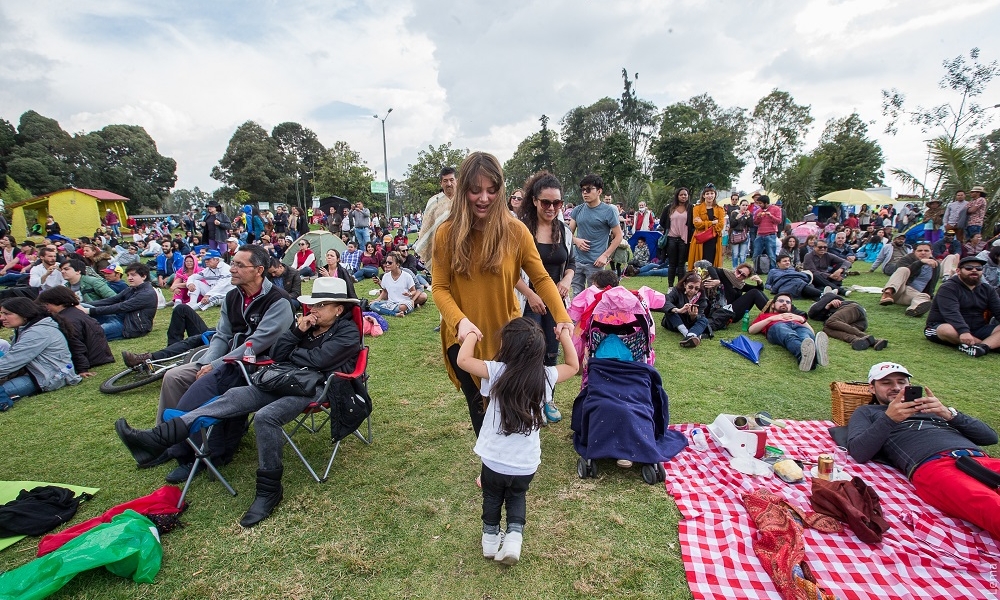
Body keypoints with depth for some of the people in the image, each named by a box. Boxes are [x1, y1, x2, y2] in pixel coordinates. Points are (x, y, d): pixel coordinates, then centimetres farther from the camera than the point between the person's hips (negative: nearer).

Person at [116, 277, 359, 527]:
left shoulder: (348, 332, -3)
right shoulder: (308, 325, 20)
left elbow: (317, 359, -17)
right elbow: (276, 356, 14)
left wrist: (291, 353, 2)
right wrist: (296, 331, 0)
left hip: (317, 387, -7)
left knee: (265, 416, -30)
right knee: (235, 396, -12)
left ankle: (269, 489, -18)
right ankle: (159, 438, -19)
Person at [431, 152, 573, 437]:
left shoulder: (515, 231, -11)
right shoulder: (447, 233, -9)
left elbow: (541, 278, -8)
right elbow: (440, 287, -9)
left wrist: (562, 316, -22)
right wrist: (459, 320, -27)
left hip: (506, 336, 0)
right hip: (464, 338, 1)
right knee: (480, 410, 19)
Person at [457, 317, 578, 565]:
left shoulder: (497, 372, -21)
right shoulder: (546, 376, -11)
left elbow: (463, 360, -19)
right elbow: (573, 367, 6)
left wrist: (471, 335, -5)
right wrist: (565, 337, 12)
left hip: (494, 460, -2)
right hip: (526, 464, 2)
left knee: (492, 497, 28)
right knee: (517, 496, 31)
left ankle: (490, 538, 41)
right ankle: (514, 536, 18)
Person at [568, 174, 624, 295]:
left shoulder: (608, 211, -4)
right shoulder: (577, 210, 8)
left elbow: (618, 236, -2)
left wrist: (605, 255, -11)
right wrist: (576, 241, -9)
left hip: (595, 263, -4)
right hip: (577, 261, 4)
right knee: (577, 296, 12)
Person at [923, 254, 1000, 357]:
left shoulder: (987, 289, 14)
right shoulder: (948, 288, -8)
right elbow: (951, 313, -23)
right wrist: (963, 331, -39)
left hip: (978, 331, 6)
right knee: (947, 330, -39)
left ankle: (983, 346, -39)